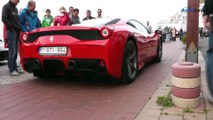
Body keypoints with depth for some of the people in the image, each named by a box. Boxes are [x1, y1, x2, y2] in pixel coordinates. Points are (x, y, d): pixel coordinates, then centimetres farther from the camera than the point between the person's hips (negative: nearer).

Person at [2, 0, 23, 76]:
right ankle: (12, 70, -7)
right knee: (12, 52, -10)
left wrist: (19, 28, 11)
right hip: (11, 32, -8)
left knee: (15, 52, 7)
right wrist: (11, 28, -13)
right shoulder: (6, 7, -3)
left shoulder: (15, 8, 21)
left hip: (17, 32, 8)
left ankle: (15, 68, 12)